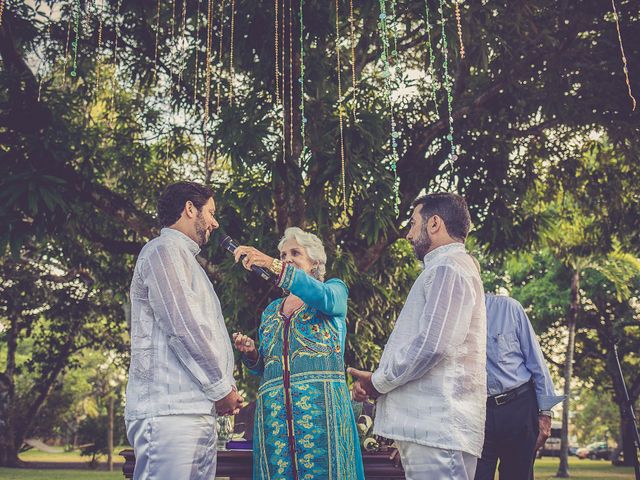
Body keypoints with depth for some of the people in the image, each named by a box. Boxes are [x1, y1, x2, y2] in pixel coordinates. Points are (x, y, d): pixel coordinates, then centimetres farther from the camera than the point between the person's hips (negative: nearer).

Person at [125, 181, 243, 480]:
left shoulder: (184, 258, 27)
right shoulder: (164, 250, -4)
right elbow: (183, 328, -14)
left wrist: (225, 389, 12)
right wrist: (222, 388, -7)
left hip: (197, 411, 10)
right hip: (170, 411, -10)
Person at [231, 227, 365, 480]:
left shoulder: (335, 289, 11)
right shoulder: (271, 311, 23)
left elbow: (324, 297, -16)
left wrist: (273, 265, -21)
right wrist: (251, 353, 1)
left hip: (321, 403, -4)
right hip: (274, 409, 4)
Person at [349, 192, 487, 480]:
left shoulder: (448, 268, -8)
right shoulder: (446, 268, 25)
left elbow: (431, 345, -19)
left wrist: (378, 382, -6)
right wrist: (378, 382, 11)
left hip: (437, 426, -10)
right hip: (426, 425, 10)